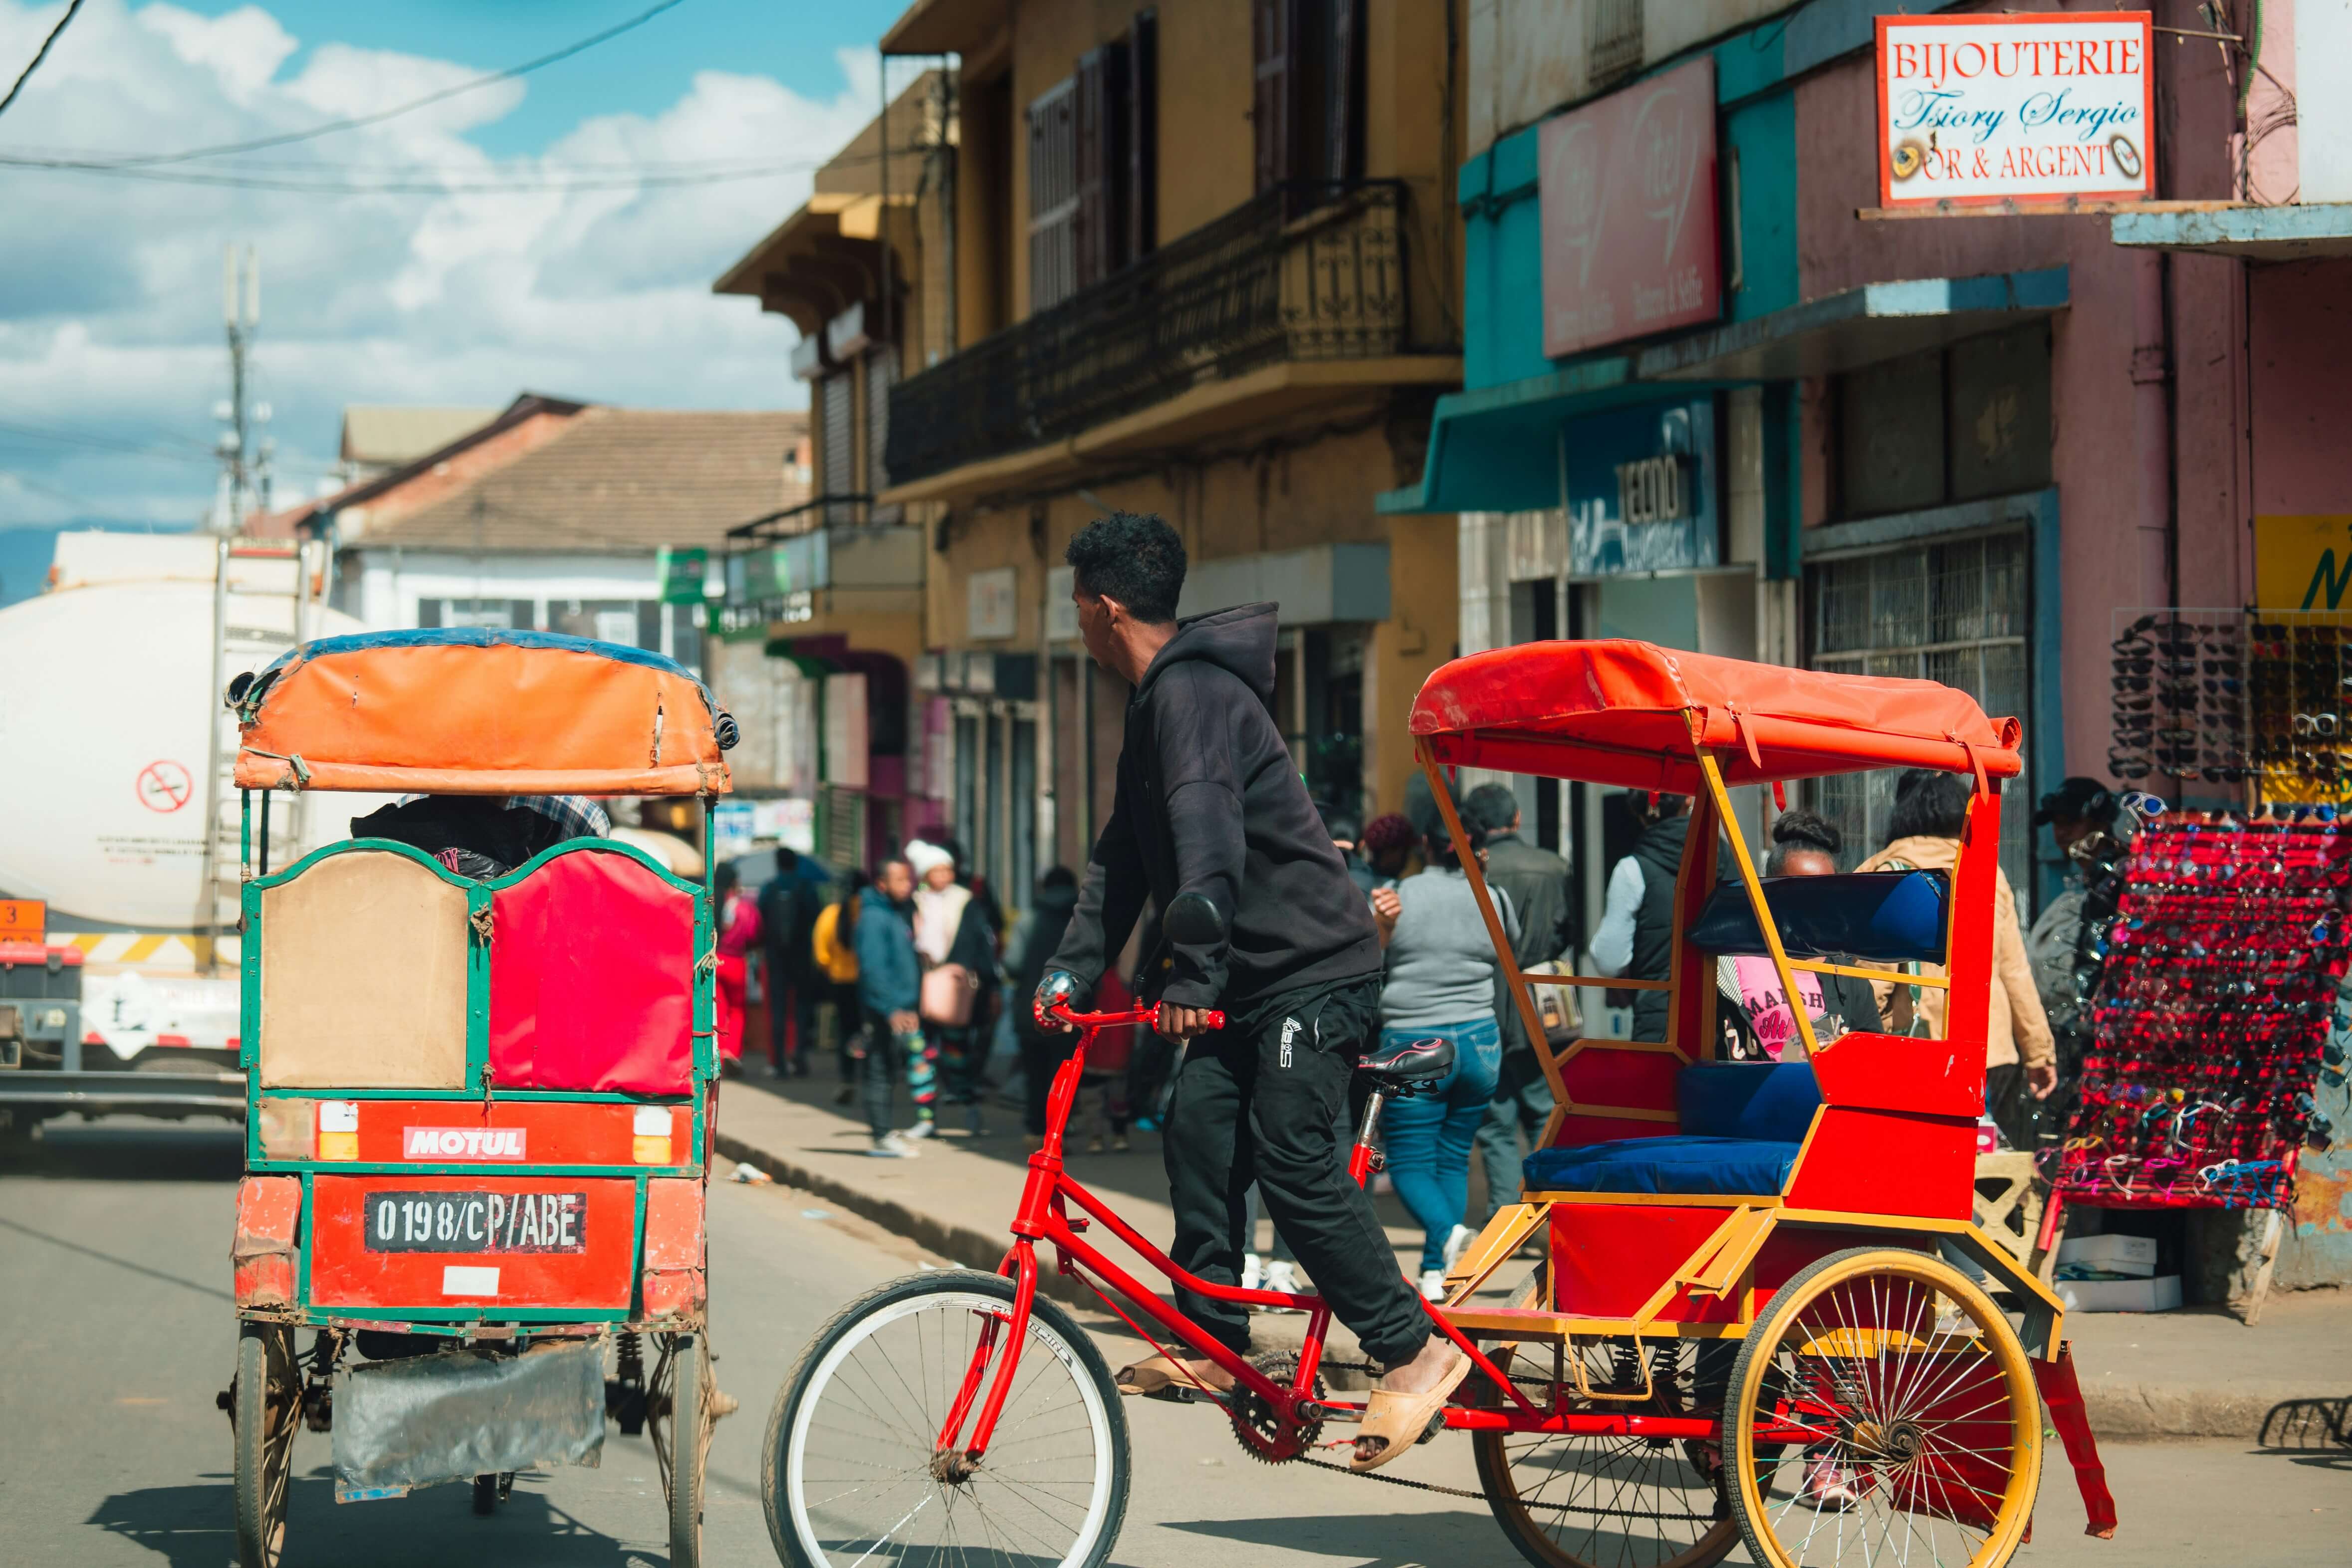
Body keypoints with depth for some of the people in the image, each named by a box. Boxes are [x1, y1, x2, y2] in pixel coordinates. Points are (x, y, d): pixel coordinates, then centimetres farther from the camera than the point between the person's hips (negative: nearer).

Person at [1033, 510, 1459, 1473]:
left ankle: (1414, 1350, -10)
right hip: (1251, 974, 10)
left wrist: (1190, 976, -37)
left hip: (1314, 972, -10)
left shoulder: (1192, 693, -16)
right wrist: (1073, 969, 11)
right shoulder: (1157, 702, 18)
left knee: (1293, 1162, -14)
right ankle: (1211, 1341, 8)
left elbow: (1206, 840, -29)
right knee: (1197, 1131, 3)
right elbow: (1124, 855, 20)